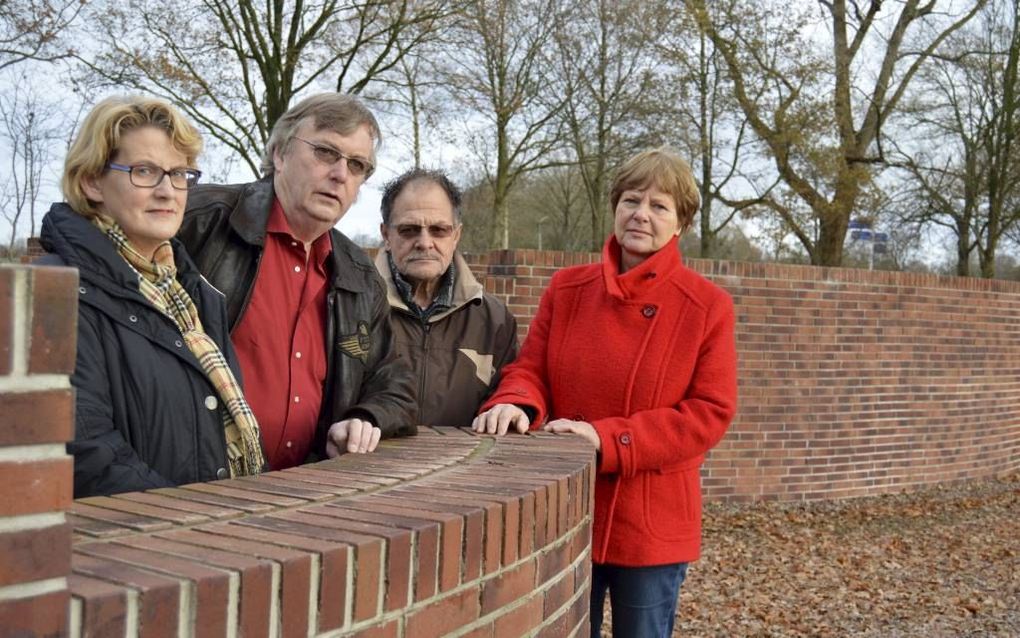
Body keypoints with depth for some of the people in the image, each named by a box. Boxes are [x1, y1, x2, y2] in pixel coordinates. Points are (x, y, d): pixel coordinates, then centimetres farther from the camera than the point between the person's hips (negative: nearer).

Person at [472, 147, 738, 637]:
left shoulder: (708, 306, -7)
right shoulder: (566, 289, 2)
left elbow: (710, 412, -11)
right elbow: (530, 370, 3)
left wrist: (607, 439, -21)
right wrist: (514, 405, -22)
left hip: (652, 524, -2)